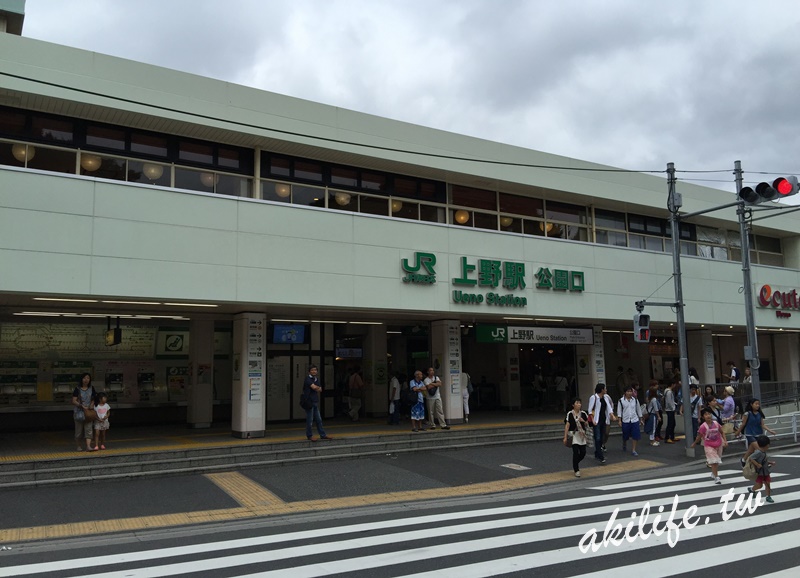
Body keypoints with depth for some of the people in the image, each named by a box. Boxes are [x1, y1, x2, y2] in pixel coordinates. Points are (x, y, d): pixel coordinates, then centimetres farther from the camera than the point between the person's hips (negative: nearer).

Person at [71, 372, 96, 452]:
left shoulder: (91, 389, 8)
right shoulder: (77, 389, -3)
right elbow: (74, 401, -7)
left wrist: (91, 405, -3)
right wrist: (82, 406, -19)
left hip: (88, 412, 2)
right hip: (79, 412, -2)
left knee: (89, 429, -8)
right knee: (78, 430, 5)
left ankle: (88, 446, -14)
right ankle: (79, 446, 20)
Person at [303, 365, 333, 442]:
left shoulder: (317, 379, 15)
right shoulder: (308, 378, -9)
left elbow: (320, 389, 9)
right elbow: (314, 387, -20)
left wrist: (317, 388, -11)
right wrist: (318, 387, 0)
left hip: (315, 401, 8)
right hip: (309, 401, -8)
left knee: (318, 419, 11)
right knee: (310, 419, -1)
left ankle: (323, 435, 17)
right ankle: (309, 436, 9)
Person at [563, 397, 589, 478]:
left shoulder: (583, 413, 4)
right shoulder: (570, 414, -8)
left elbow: (587, 425, 12)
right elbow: (567, 426, -8)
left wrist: (583, 421, -10)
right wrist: (565, 437, -10)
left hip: (582, 434, 4)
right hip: (573, 434, -4)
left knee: (583, 452, 4)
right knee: (576, 452, -7)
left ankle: (576, 463, 34)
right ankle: (577, 470, 7)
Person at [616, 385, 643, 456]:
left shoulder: (635, 400, 4)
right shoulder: (621, 400, -4)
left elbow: (638, 410, 12)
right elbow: (619, 410, -3)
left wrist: (640, 420, 14)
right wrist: (619, 420, -8)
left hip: (635, 420, 2)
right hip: (625, 421, -1)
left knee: (636, 436, -5)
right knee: (625, 436, 12)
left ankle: (633, 450, 5)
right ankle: (624, 446, 42)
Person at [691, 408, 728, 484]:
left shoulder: (716, 423, -10)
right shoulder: (703, 426, -20)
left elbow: (722, 432, 4)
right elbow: (699, 437, -6)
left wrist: (725, 441, -5)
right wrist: (694, 444, 2)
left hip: (718, 445, 4)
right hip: (709, 446, -4)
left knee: (717, 461, 19)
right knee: (713, 462, -11)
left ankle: (714, 473, 42)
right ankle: (716, 477, -5)